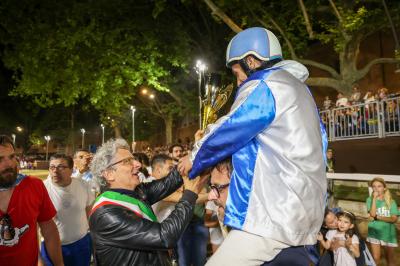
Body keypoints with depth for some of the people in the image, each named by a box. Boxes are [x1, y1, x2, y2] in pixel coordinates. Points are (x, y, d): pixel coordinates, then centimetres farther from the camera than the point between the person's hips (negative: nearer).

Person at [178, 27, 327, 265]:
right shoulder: (297, 86, 18)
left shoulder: (263, 87, -12)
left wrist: (194, 160, 10)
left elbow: (225, 133, -9)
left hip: (278, 215, -10)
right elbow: (320, 139, 24)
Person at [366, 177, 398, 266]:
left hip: (388, 233, 1)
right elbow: (372, 214, -19)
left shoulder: (391, 201, -2)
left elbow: (394, 219, -10)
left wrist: (377, 217, -17)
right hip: (375, 232, -1)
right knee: (375, 258, 4)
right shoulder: (370, 199, -4)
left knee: (390, 259, 14)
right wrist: (374, 198, -19)